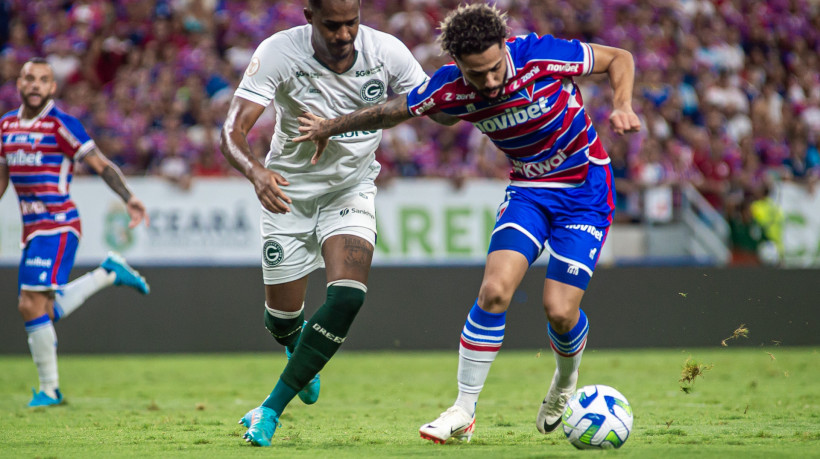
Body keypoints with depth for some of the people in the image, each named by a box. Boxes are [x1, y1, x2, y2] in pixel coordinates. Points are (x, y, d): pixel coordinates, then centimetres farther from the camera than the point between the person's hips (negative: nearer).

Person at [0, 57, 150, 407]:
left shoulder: (61, 124, -8)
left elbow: (100, 164, -9)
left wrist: (128, 198, -20)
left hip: (57, 225, -7)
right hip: (32, 230, 7)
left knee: (31, 305, -15)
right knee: (44, 313, 6)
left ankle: (49, 389, -2)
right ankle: (108, 274, 25)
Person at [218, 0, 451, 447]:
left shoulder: (387, 52, -19)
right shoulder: (278, 53, -26)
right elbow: (232, 132, -32)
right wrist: (256, 172, -54)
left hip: (351, 188, 1)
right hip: (289, 192, -1)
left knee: (347, 297, -21)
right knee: (283, 316, 8)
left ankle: (272, 408, -7)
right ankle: (300, 353, 49)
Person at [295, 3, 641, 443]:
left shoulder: (542, 56, -25)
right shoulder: (449, 88, -15)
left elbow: (619, 58, -10)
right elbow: (392, 110, 3)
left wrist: (623, 106, -27)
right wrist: (332, 126, 12)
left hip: (585, 189, -3)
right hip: (527, 188, 3)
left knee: (559, 309, -11)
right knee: (495, 288, -18)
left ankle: (566, 382, 24)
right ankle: (464, 411, -5)